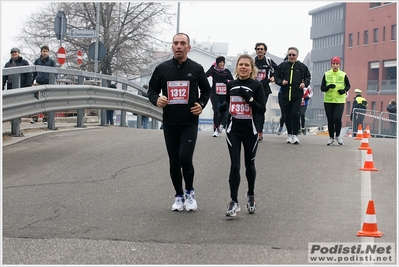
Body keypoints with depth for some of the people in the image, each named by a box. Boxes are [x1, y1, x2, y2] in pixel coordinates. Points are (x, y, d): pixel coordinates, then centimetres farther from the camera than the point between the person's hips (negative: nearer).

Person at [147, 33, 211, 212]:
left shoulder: (196, 69, 0)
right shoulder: (162, 69, 2)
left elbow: (206, 90, 12)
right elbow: (152, 90, 9)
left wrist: (201, 104, -6)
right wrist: (156, 100, -13)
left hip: (190, 123, -2)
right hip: (169, 123, 2)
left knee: (185, 158, -15)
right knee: (174, 162, 8)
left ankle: (190, 193, 9)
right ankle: (179, 196, 25)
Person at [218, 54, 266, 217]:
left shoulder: (257, 85, -6)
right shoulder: (231, 85, 4)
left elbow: (262, 110, -9)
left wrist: (249, 98, -22)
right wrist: (222, 107, -4)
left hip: (250, 131, -1)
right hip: (233, 131, 1)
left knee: (249, 165, 14)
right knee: (235, 166, -6)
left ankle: (251, 195, 36)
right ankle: (234, 202, -3)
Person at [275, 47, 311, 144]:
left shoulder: (302, 66, 6)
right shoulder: (282, 66, 6)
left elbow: (308, 77, 17)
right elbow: (276, 77, 12)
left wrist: (305, 83, -3)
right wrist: (281, 82, -8)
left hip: (297, 95, -2)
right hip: (285, 95, 2)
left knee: (295, 114, -12)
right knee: (287, 115, 6)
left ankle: (295, 135, -5)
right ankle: (289, 134, 19)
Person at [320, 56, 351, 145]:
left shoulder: (343, 75, 3)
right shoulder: (326, 74, 4)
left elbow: (348, 86, 14)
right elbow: (322, 88, 3)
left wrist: (344, 90, -7)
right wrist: (328, 87, -18)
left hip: (339, 101, -1)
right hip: (328, 101, 1)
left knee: (337, 119, -14)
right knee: (330, 120, 4)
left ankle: (338, 136, 9)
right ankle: (331, 138, 19)